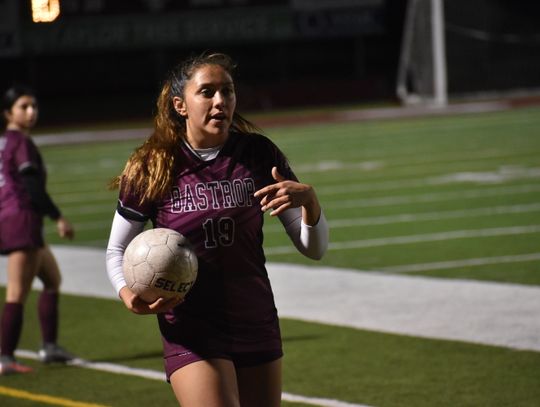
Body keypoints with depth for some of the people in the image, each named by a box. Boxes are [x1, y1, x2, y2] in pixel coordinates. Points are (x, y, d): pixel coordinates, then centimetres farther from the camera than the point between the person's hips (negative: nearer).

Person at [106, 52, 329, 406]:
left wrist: (308, 200, -21)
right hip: (191, 334, -3)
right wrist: (130, 296, -15)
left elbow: (314, 248, -1)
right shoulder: (152, 168, -7)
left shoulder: (258, 154, -2)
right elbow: (117, 249, 6)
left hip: (258, 328, 4)